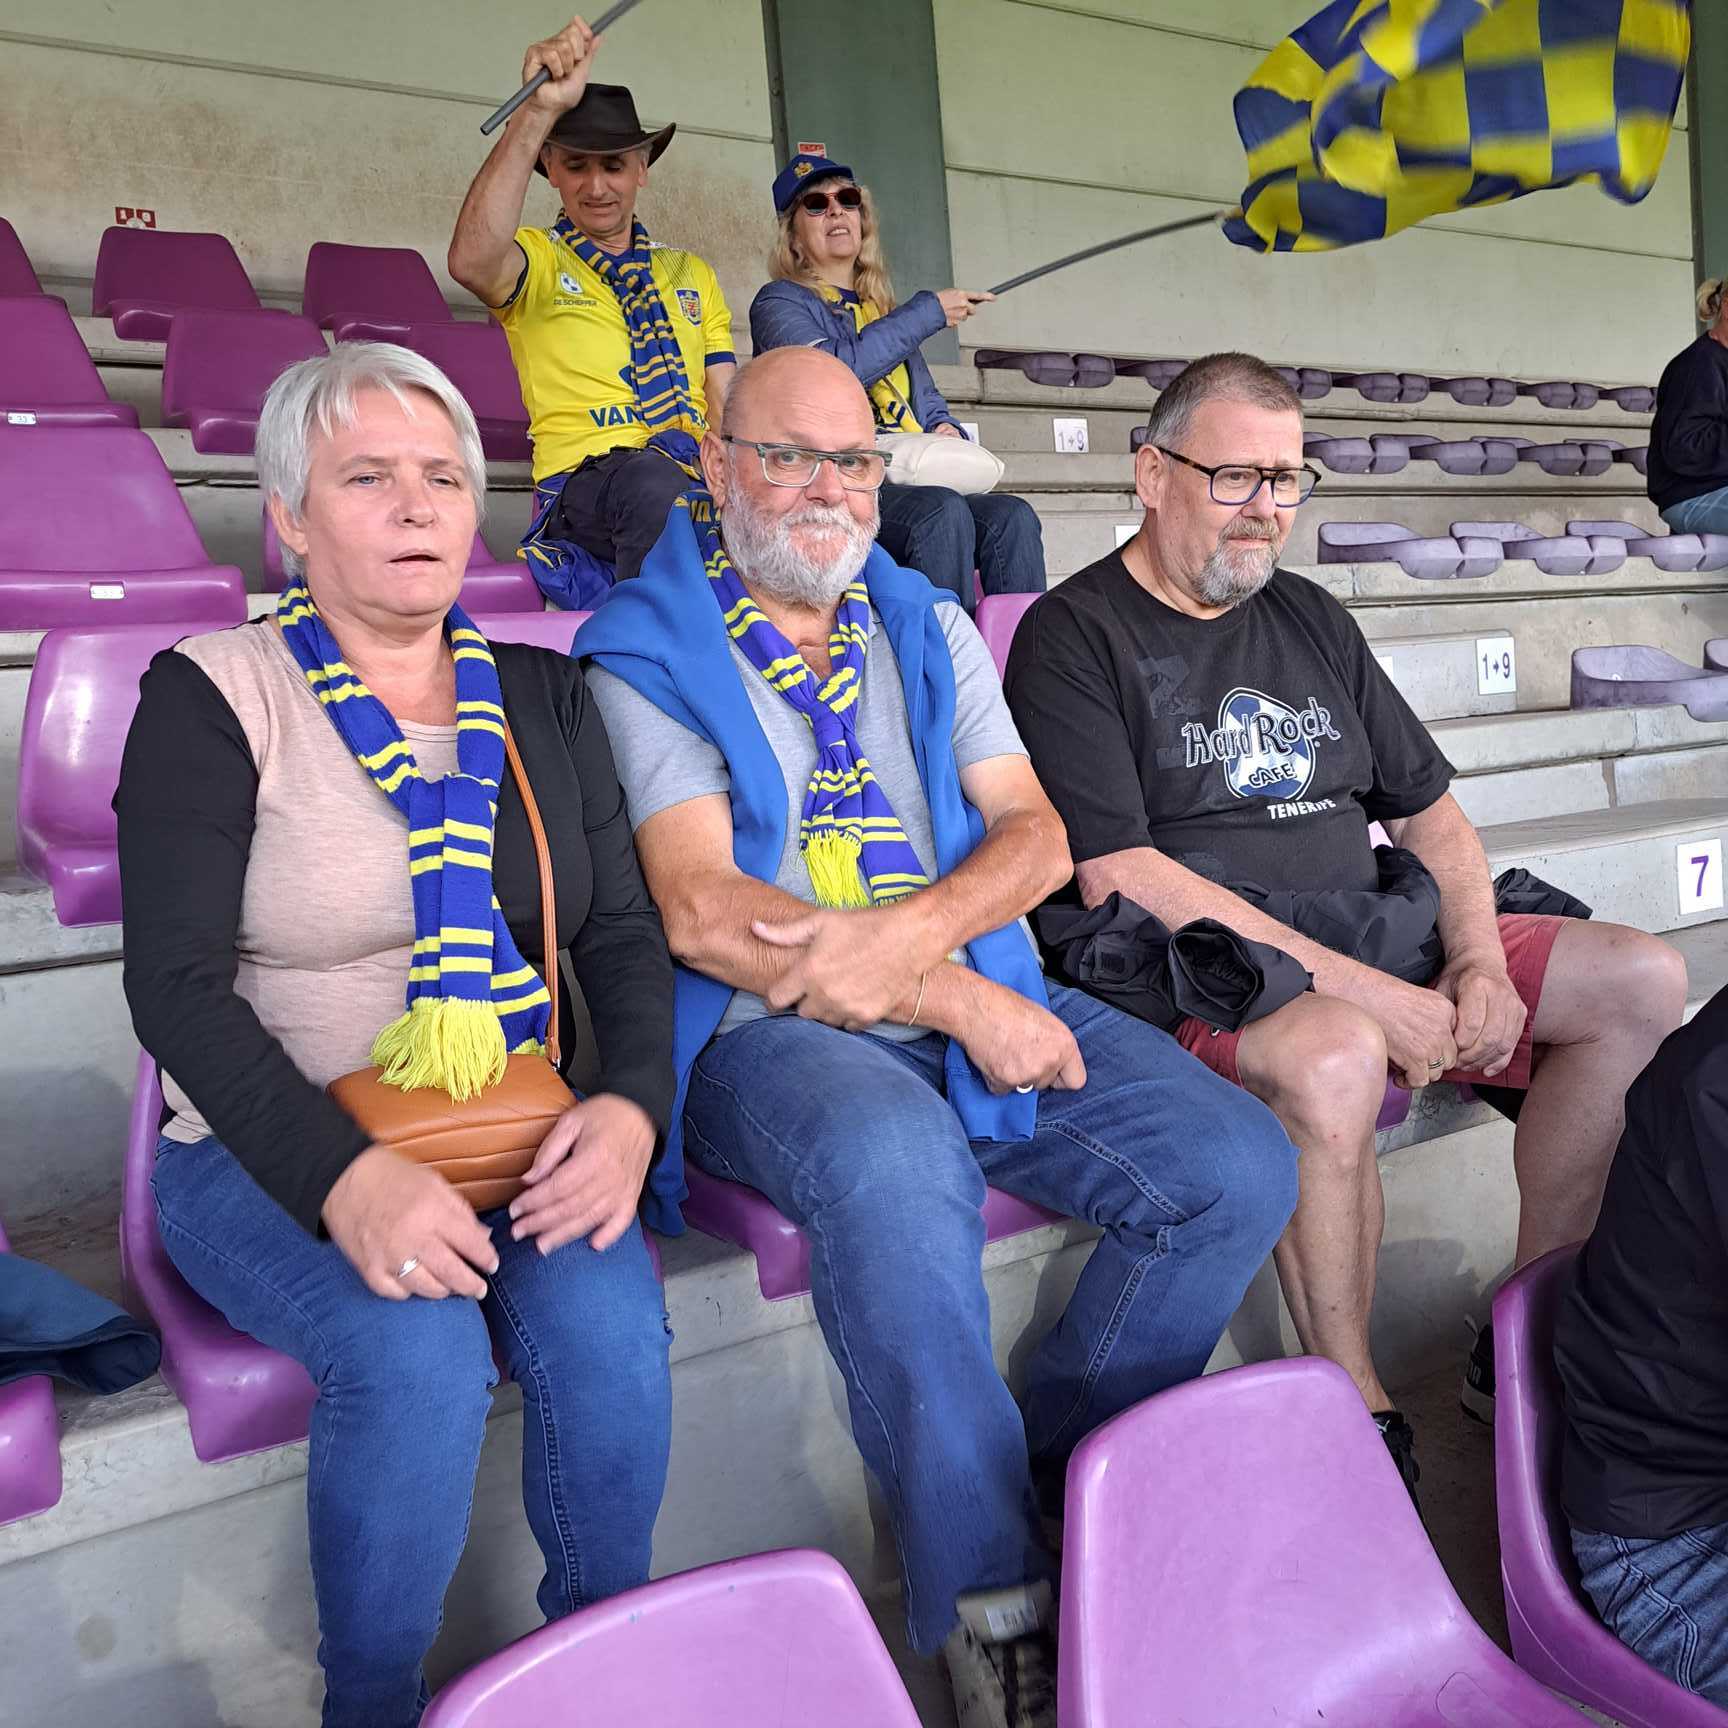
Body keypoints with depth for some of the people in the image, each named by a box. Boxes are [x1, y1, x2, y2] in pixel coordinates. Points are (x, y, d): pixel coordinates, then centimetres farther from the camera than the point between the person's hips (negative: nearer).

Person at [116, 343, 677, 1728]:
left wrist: (630, 1105, -14)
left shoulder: (543, 698, 10)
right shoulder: (212, 697, -3)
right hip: (274, 1155, -3)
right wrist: (346, 1178, -24)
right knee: (415, 1359, -29)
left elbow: (624, 932, 6)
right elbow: (178, 983, -11)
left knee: (611, 1328, -24)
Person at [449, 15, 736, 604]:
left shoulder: (692, 274, 24)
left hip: (700, 478, 4)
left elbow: (727, 405, 15)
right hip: (585, 479, -3)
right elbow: (471, 261, -16)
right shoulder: (538, 260, 10)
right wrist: (540, 109, -21)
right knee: (657, 481, -39)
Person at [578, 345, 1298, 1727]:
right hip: (770, 1033, -5)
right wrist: (960, 1002, -15)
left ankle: (1055, 1475, 6)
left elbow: (1035, 834, 8)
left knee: (1241, 1169, -13)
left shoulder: (928, 626, 18)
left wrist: (912, 931, -15)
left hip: (980, 996, 6)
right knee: (898, 1164, -38)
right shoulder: (646, 654, 2)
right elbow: (703, 914, -11)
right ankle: (987, 1596, -17)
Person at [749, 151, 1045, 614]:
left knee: (1012, 516, -22)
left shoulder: (883, 311, 29)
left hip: (913, 486, 6)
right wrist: (929, 312, -6)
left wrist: (947, 430, 5)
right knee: (942, 510, -34)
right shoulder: (780, 304, 8)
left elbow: (927, 402, 31)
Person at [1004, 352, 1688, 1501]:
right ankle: (1355, 1410, -15)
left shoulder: (1310, 619, 19)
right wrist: (1364, 991, -19)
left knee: (1643, 981, -4)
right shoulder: (1075, 636, -4)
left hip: (1377, 936, 8)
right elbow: (1119, 876, -17)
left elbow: (1429, 810, 20)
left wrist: (1480, 965, -1)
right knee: (1333, 1054, -38)